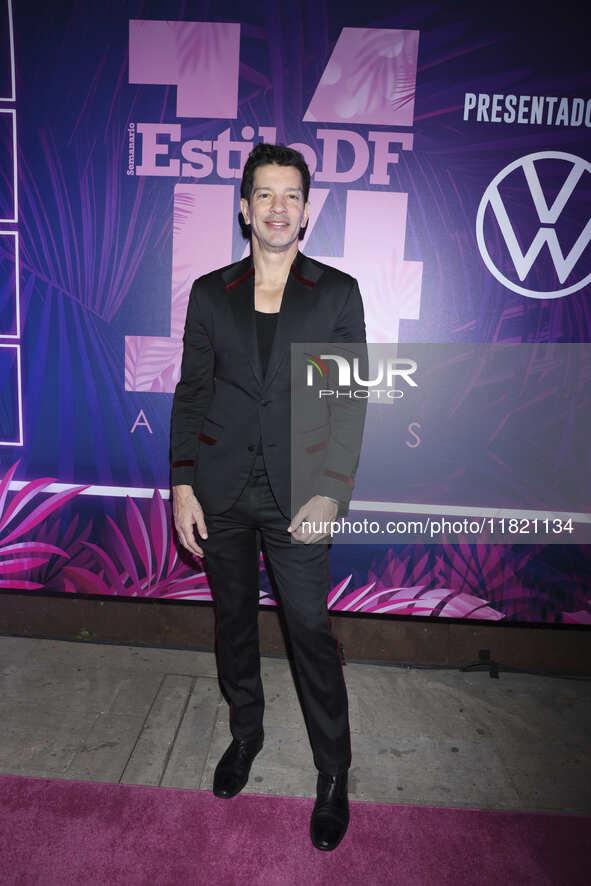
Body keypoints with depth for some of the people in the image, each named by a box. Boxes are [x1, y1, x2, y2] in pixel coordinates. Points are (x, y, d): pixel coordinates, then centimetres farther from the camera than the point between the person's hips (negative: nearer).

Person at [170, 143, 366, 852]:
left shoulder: (337, 293, 0)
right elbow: (190, 393, 5)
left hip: (297, 493, -2)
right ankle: (245, 732, 42)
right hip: (221, 490, 3)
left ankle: (333, 772, 26)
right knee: (233, 617, 17)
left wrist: (331, 493, -11)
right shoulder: (209, 293, 5)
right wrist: (182, 487, -1)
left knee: (311, 628, 3)